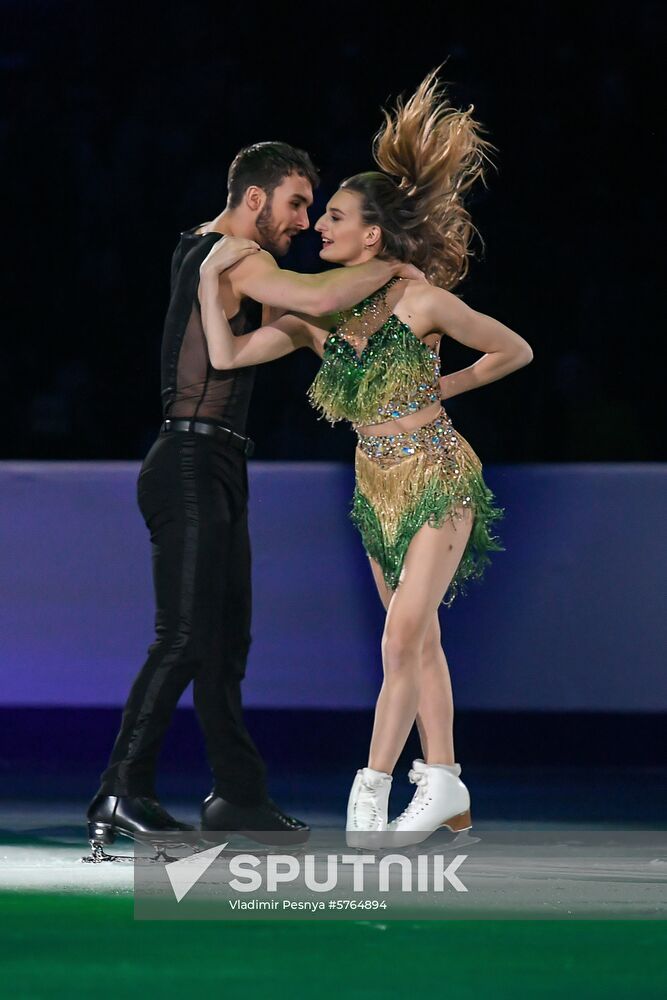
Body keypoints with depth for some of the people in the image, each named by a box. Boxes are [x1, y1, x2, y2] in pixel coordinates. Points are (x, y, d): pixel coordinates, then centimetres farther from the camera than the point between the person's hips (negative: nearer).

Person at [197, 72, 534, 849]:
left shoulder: (419, 301, -15)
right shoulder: (313, 316, -1)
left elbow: (514, 351, -3)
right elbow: (227, 355, -9)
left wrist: (442, 389, -3)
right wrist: (210, 276, -13)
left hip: (439, 478, -6)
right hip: (377, 486, 6)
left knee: (405, 634, -14)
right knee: (417, 640, 9)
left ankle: (374, 785, -11)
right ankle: (442, 787, 15)